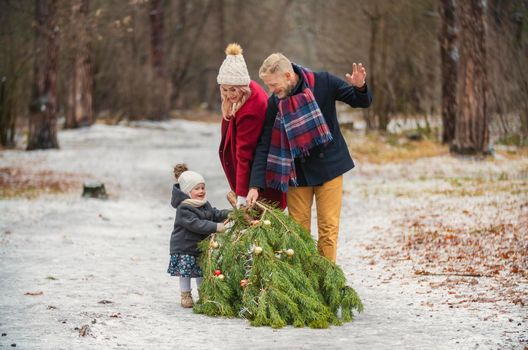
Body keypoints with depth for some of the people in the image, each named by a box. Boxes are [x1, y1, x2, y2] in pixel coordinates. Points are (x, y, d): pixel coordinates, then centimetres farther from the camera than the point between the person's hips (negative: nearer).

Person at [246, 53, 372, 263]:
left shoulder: (323, 83, -11)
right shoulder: (275, 102, -7)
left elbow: (362, 102, 0)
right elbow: (264, 145, -6)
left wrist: (360, 88, -25)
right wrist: (255, 185, -14)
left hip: (329, 167, -1)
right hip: (297, 173, 1)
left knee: (328, 229, -1)